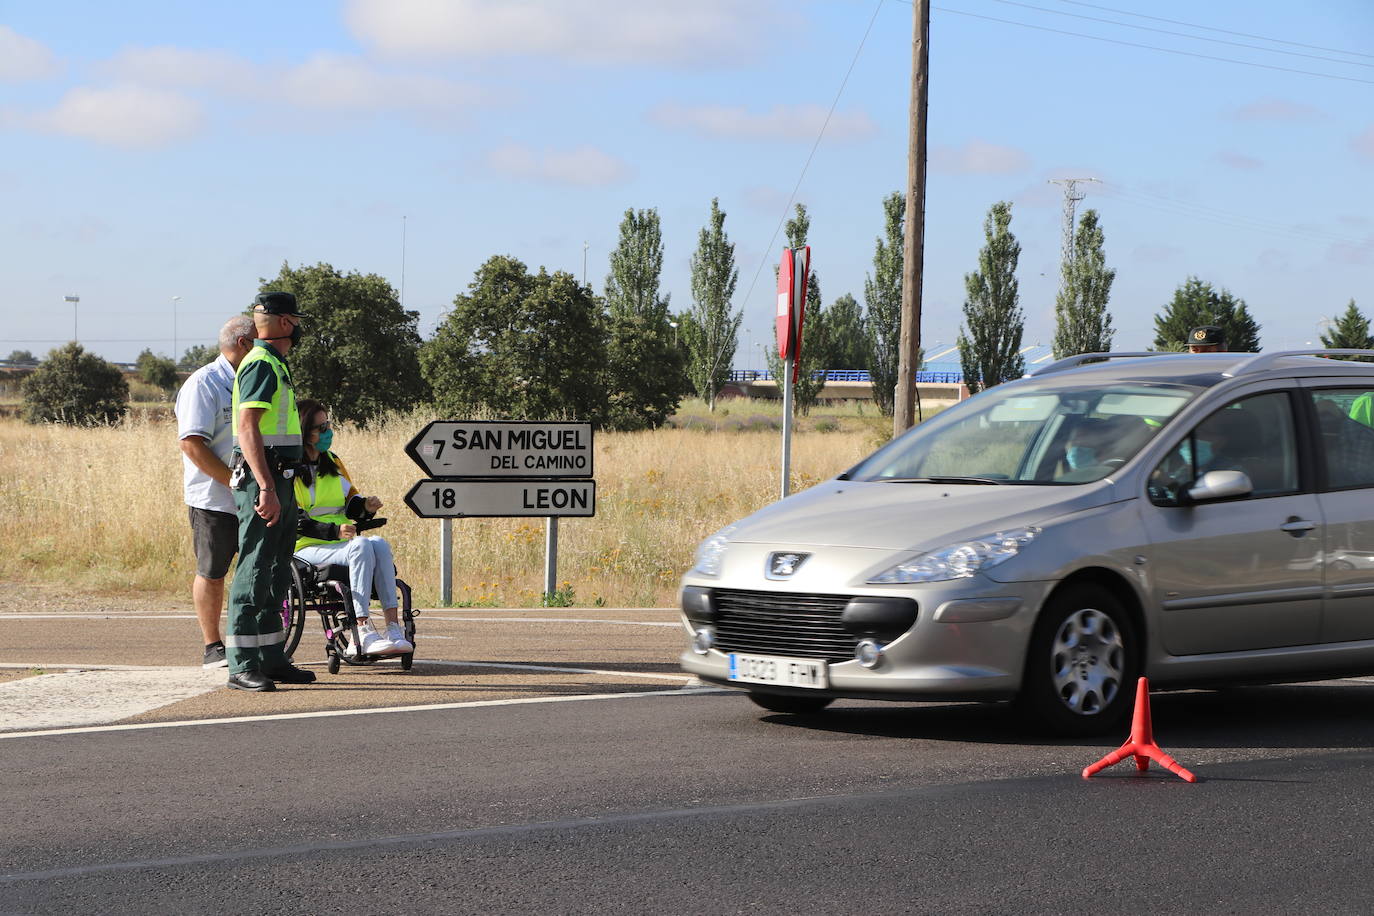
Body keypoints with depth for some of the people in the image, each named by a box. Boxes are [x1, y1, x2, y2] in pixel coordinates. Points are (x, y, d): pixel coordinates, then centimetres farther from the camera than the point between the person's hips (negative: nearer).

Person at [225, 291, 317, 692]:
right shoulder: (261, 365, -12)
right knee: (254, 572, -10)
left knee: (276, 574, 13)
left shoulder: (275, 365, 21)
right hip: (262, 481, -10)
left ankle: (272, 659, 19)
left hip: (279, 481, 10)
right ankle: (242, 667, -11)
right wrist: (266, 488, -28)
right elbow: (247, 429, -21)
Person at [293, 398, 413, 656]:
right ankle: (363, 634, -40)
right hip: (308, 548, -6)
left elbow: (351, 503, 24)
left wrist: (365, 505, 0)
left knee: (380, 545, -27)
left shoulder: (333, 463, 21)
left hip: (342, 542, 6)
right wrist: (334, 531, -22)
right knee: (361, 546, -34)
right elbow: (293, 522, -10)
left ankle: (394, 628, -36)